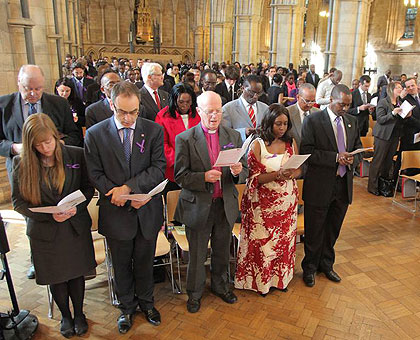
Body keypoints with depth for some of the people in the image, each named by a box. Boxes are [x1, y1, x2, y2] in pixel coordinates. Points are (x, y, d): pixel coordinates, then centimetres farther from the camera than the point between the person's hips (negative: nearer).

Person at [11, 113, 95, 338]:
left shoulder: (76, 155, -9)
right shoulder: (21, 163, -10)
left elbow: (88, 186, 1)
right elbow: (18, 201, -7)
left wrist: (77, 207, -18)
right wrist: (50, 215, -19)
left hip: (76, 226, 0)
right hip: (45, 231, 0)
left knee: (77, 273, 17)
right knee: (56, 277, 17)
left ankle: (79, 314, 42)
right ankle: (65, 316, 43)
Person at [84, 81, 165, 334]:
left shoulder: (154, 131, -5)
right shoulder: (95, 134, -7)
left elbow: (159, 168, -10)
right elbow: (95, 174, -6)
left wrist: (129, 187, -21)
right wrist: (121, 196, -18)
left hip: (147, 211, 1)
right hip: (116, 212, 0)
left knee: (145, 261, 18)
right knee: (121, 264, 18)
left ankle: (146, 301, 43)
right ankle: (127, 306, 41)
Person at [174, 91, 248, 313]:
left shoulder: (234, 136, 2)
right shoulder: (185, 139, -9)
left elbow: (244, 171, 4)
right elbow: (180, 176, -11)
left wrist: (238, 171, -20)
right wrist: (204, 177, -28)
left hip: (226, 205, 3)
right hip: (198, 206, -3)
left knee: (222, 251, 21)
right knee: (197, 254, 13)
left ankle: (220, 286, 45)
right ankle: (194, 293, 36)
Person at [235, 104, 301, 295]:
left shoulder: (291, 143, 5)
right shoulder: (257, 145, -9)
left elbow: (298, 170, 8)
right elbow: (255, 178, -12)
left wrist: (290, 174, -15)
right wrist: (278, 174, -27)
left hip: (287, 200, 4)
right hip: (264, 202, -4)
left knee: (284, 239, 13)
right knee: (262, 241, 4)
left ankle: (280, 277, 33)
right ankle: (260, 280, 25)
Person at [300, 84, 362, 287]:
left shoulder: (352, 122, 9)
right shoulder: (312, 121, -9)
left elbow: (359, 148, 15)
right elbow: (306, 151, -16)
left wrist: (353, 159, -8)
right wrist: (336, 157, -22)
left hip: (344, 184, 5)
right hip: (319, 186, -5)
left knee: (333, 230, 19)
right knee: (314, 231, 9)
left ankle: (326, 264, 39)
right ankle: (309, 268, 29)